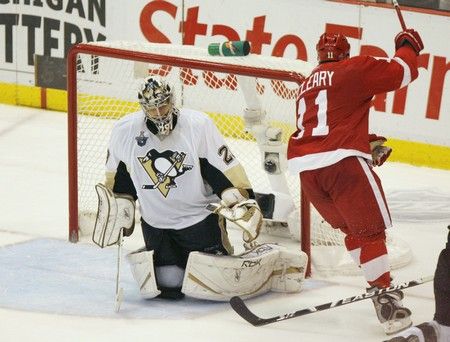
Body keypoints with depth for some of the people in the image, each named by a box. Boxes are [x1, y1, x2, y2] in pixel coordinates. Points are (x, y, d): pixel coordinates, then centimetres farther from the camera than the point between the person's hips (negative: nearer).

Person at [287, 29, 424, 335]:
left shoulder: (307, 86, 27)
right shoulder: (353, 69, 5)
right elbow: (401, 72, 2)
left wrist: (367, 143, 30)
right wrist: (408, 46, 21)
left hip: (306, 168, 7)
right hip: (342, 163, -7)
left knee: (351, 228, 22)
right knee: (370, 231, -2)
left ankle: (378, 281, 23)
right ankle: (386, 301, -10)